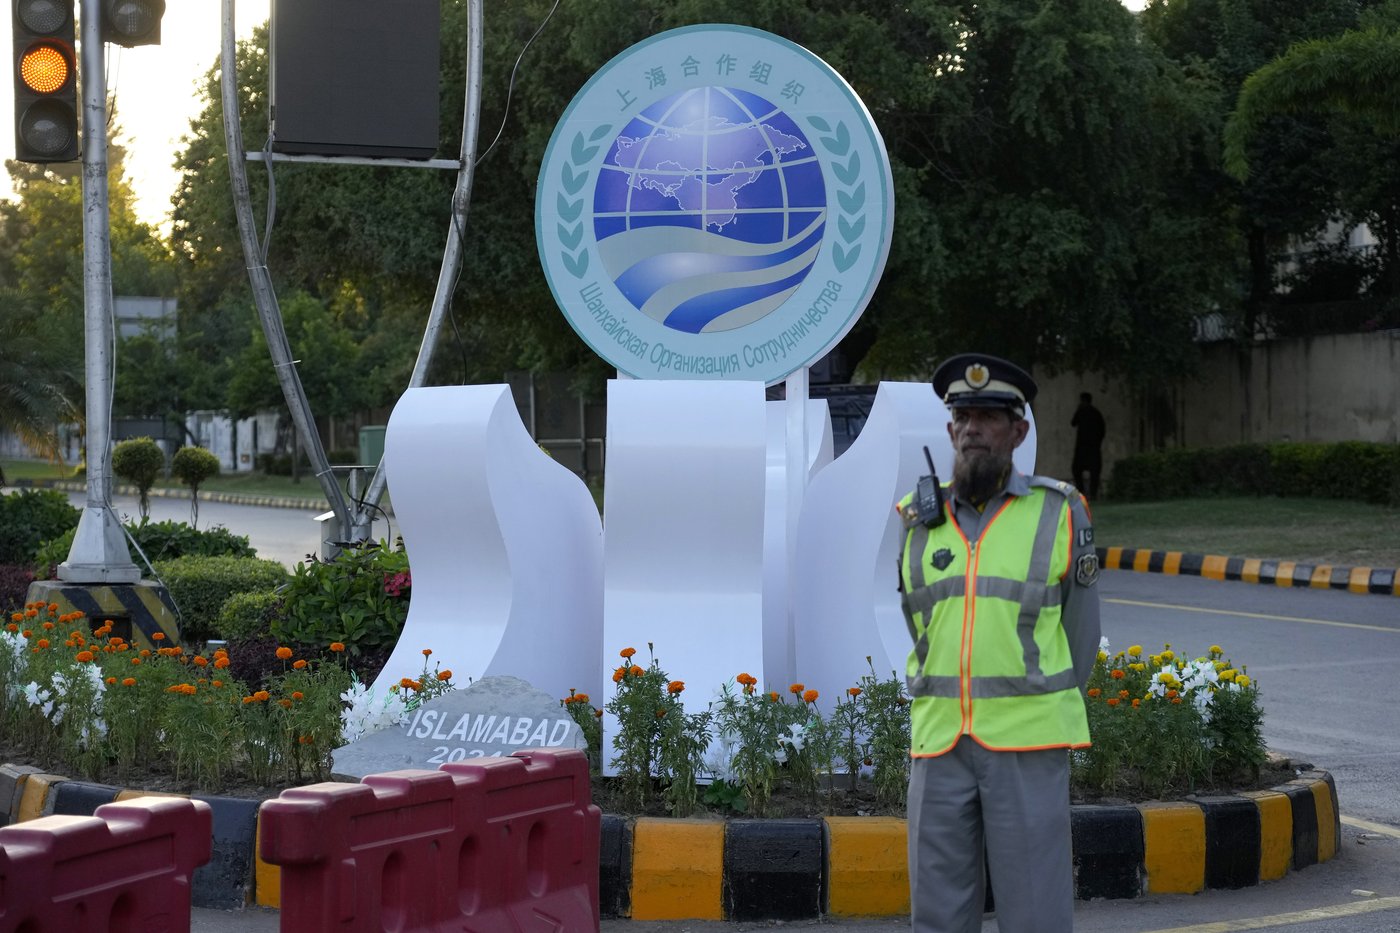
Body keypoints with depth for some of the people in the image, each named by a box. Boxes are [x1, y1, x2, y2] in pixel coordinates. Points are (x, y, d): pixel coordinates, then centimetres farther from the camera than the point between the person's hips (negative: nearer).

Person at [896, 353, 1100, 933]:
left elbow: (1079, 634, 6)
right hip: (941, 747, 3)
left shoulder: (1059, 513, 0)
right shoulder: (919, 522, 7)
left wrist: (1037, 723, 8)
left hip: (1029, 747, -3)